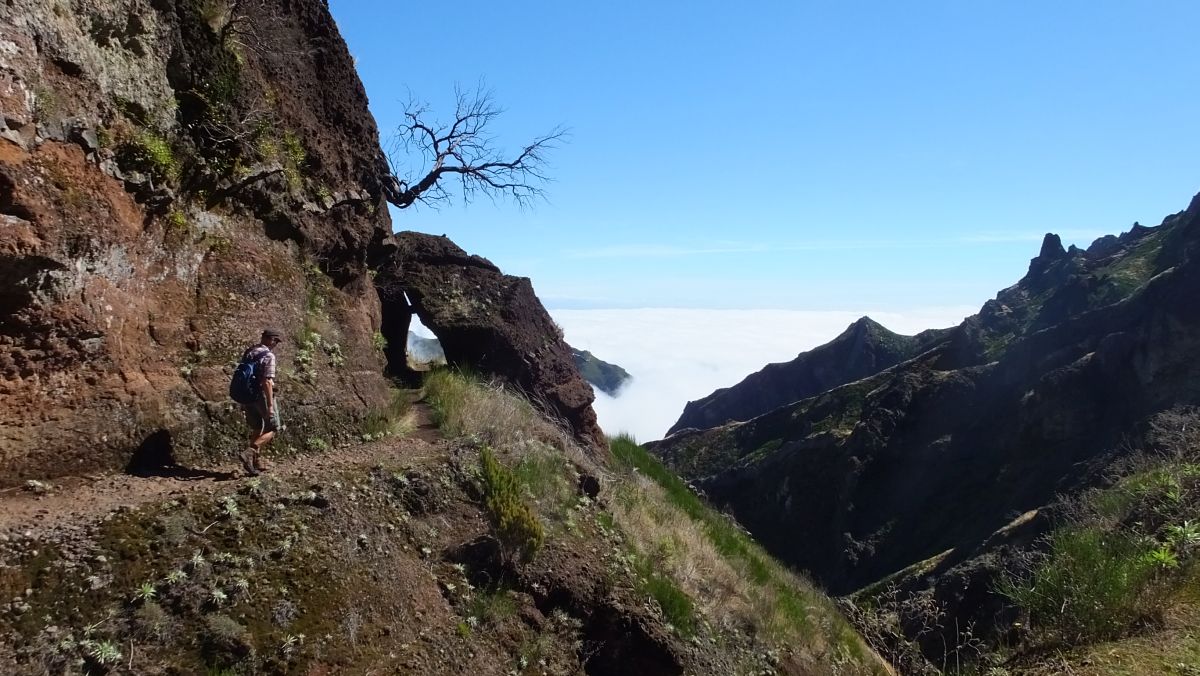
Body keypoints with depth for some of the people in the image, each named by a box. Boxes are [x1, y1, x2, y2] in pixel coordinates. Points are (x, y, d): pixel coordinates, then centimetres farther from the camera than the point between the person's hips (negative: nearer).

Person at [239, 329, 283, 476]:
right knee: (272, 428, 5)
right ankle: (249, 452, -12)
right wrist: (270, 405, -21)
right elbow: (267, 382, -22)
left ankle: (257, 462, 20)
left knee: (256, 429, 17)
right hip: (262, 396, -8)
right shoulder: (268, 356, -16)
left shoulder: (248, 352, 9)